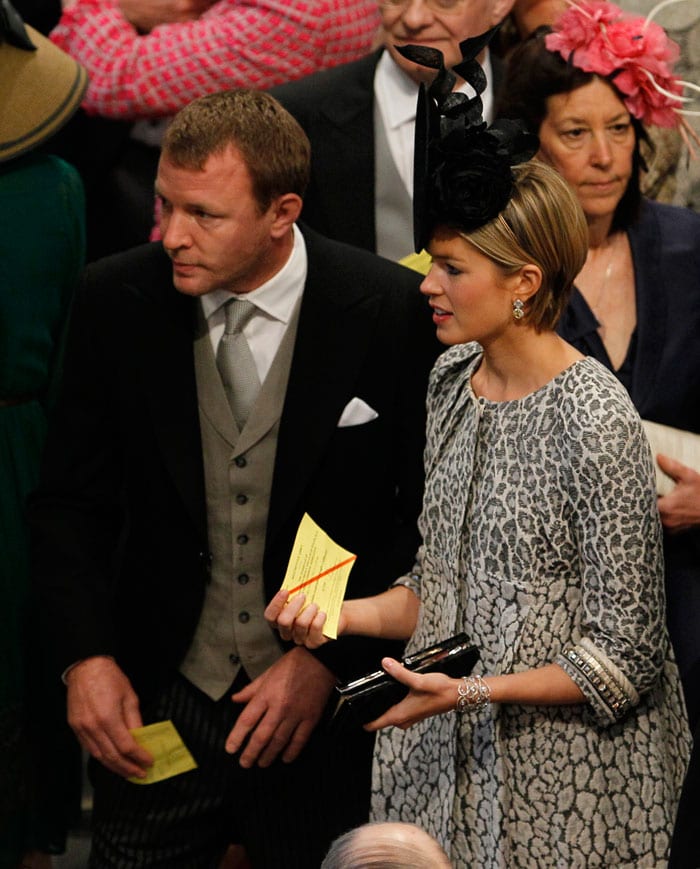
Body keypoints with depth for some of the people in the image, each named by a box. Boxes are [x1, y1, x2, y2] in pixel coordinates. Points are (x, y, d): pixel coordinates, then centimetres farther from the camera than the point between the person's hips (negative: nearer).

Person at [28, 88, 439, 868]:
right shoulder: (116, 301, -6)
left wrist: (330, 659, -12)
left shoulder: (393, 313, -13)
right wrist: (85, 656, -9)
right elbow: (70, 500, 2)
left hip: (332, 709, -2)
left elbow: (433, 513, -7)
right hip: (160, 702, 2)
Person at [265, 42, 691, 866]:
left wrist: (475, 691, -23)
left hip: (563, 769, -6)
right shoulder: (452, 379, 4)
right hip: (447, 754, 7)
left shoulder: (591, 419, -20)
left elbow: (624, 656, -16)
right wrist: (339, 614, -4)